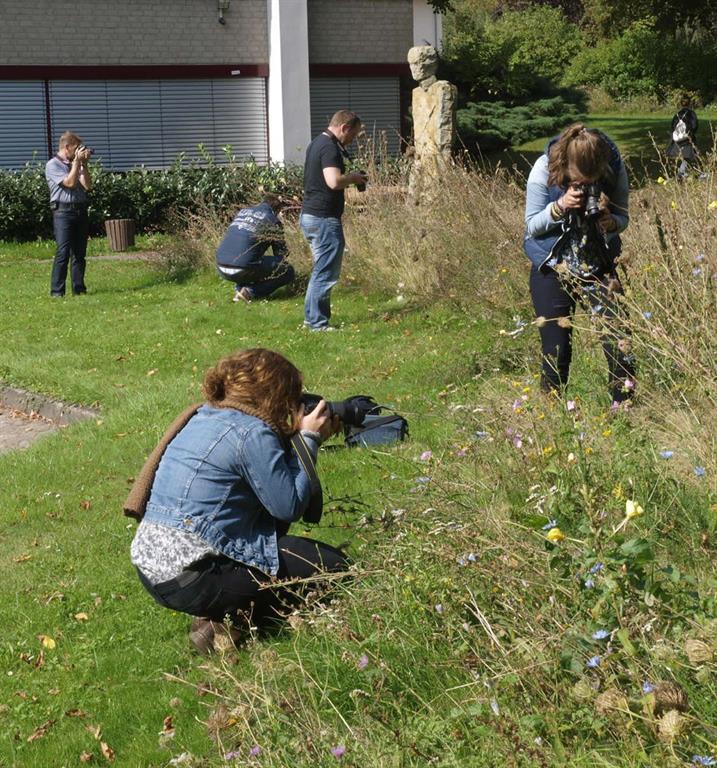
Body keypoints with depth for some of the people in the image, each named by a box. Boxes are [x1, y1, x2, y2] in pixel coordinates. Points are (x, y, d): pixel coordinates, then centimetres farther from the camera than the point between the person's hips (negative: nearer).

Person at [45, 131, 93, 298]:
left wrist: (84, 164, 2)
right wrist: (77, 162, -8)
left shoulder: (75, 164, 17)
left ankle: (79, 288, 11)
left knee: (79, 252, 6)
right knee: (63, 252, -12)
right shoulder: (53, 165, -3)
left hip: (80, 210, 7)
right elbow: (69, 183, -13)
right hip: (63, 211, -6)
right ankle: (57, 290, -10)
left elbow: (87, 186, 6)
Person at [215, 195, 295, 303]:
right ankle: (250, 291, -5)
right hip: (243, 269, -7)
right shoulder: (273, 221, 3)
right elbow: (281, 253, 11)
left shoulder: (242, 211, 19)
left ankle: (239, 288, 17)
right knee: (288, 272, 5)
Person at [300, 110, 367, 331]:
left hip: (309, 215, 10)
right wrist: (353, 178, -11)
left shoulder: (317, 143, 16)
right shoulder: (330, 147, -16)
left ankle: (313, 317, 22)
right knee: (326, 273, -5)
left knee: (322, 270, 18)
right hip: (324, 219, -10)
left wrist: (349, 178, 15)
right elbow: (334, 181, -30)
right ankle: (317, 322, -1)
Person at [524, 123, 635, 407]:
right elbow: (532, 226, -9)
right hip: (552, 267, -1)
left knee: (618, 337, -9)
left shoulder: (614, 170, -12)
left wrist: (612, 223, -23)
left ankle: (624, 403, 6)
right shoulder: (544, 170, -16)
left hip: (599, 266, 1)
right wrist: (560, 207, -27)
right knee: (556, 350, 0)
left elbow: (623, 218, 1)